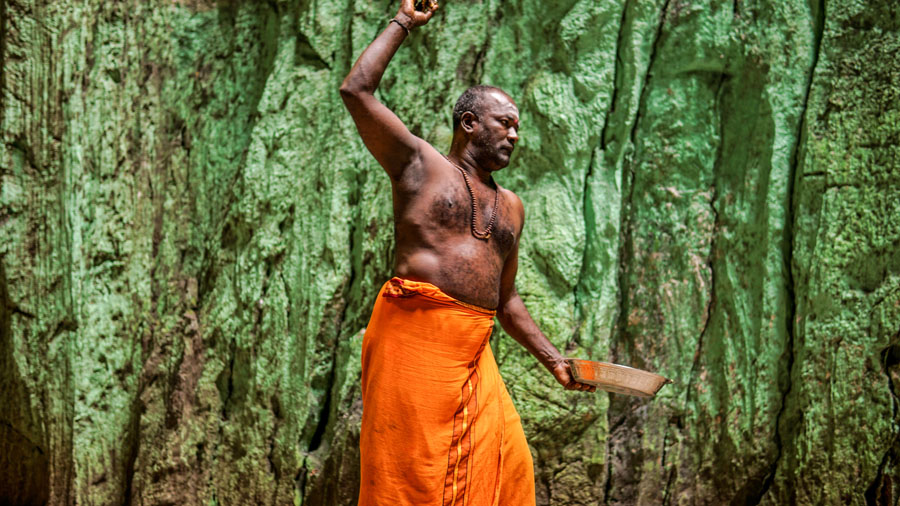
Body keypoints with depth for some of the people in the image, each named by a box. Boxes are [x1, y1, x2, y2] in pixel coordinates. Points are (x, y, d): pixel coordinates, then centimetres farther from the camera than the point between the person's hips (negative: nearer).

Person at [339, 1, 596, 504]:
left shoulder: (510, 206, 23)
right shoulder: (419, 165, 8)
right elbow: (356, 91, -2)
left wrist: (555, 360, 20)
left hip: (475, 351, 6)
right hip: (413, 336, -6)